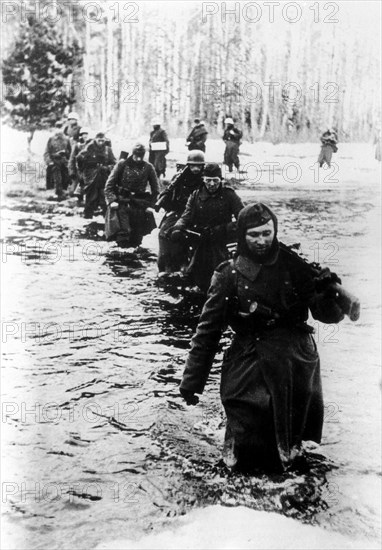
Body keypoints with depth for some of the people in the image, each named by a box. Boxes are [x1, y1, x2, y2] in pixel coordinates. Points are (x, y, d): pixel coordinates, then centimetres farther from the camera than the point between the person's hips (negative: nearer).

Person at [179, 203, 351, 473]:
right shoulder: (229, 275, -1)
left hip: (295, 362, 1)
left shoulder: (295, 266, 1)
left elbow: (329, 315, 3)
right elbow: (208, 329, 4)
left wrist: (326, 293, -19)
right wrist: (193, 380, 3)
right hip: (249, 366, -1)